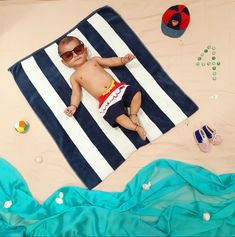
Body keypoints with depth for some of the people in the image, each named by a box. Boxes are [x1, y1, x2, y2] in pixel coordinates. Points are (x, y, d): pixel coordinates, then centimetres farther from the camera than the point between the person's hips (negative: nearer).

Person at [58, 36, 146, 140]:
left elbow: (111, 62, 17)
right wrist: (73, 106, -9)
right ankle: (136, 128, -10)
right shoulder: (74, 77, 14)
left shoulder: (94, 60, 20)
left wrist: (123, 59, 1)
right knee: (119, 116, -25)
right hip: (107, 100, -3)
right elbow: (76, 93, 8)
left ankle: (133, 115, 2)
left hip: (118, 88, 4)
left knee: (136, 93, -12)